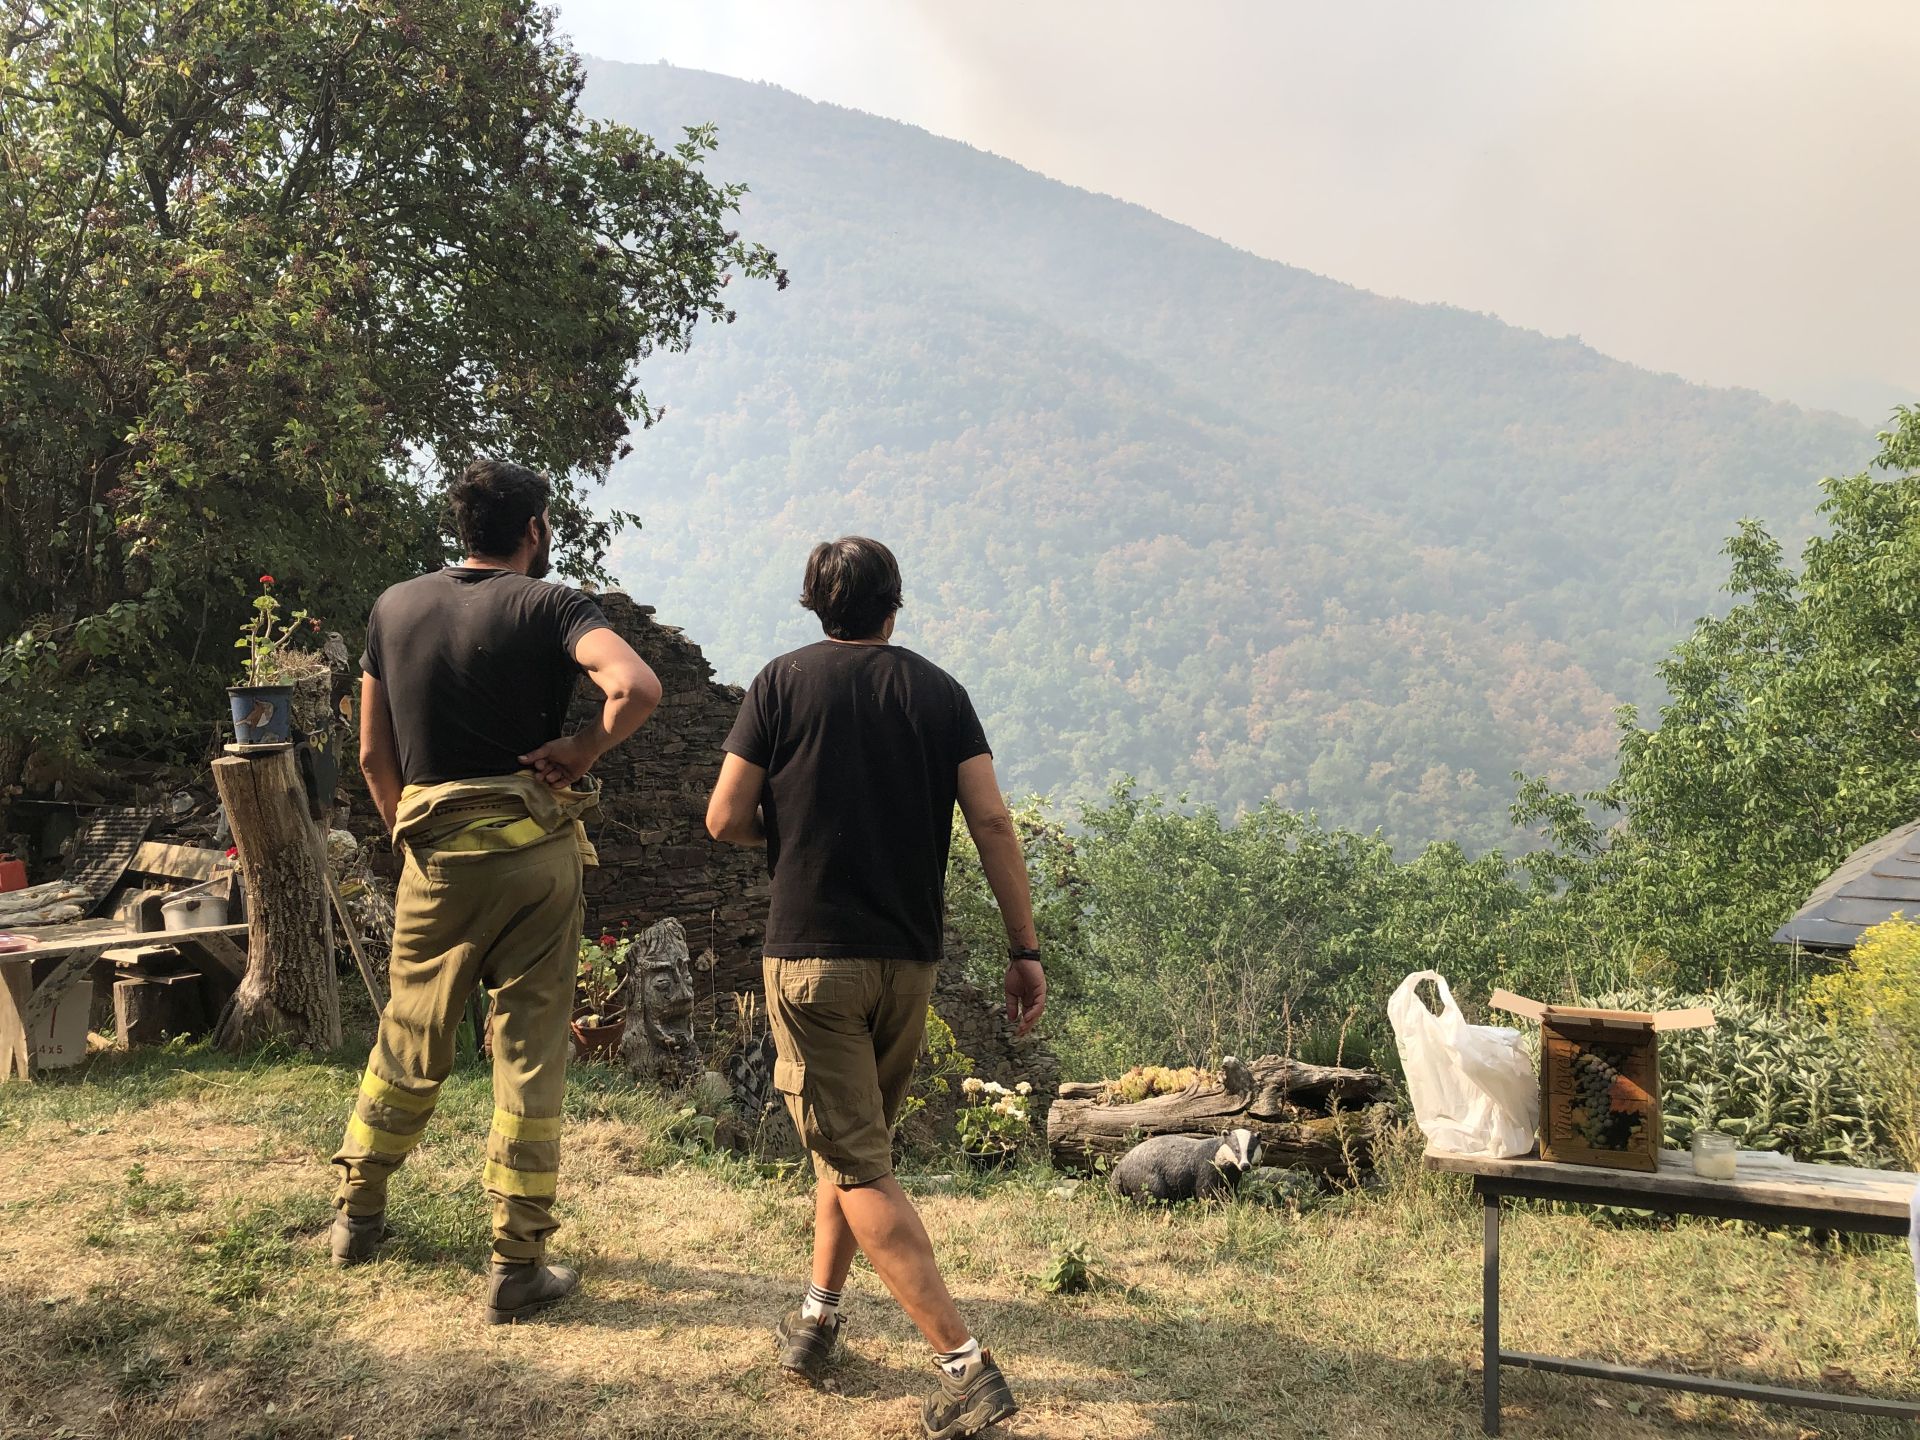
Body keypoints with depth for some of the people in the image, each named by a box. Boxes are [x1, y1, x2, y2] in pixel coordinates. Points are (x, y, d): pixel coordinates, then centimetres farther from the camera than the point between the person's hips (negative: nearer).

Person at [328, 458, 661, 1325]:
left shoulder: (394, 609, 6)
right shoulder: (548, 606, -8)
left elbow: (373, 752, 8)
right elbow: (638, 688, -27)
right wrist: (581, 751, -12)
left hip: (436, 854, 4)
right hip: (537, 852, -3)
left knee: (411, 1036, 21)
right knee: (529, 1050, 5)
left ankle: (358, 1213, 36)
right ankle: (517, 1266, 11)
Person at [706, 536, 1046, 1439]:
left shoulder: (783, 683, -2)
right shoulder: (938, 691, 4)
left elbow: (725, 820, -5)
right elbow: (992, 823, -4)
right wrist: (1024, 949, -1)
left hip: (811, 954, -4)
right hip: (909, 958, 4)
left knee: (857, 1166, -2)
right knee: (854, 1138, 22)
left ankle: (966, 1366, -7)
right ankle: (817, 1317, 30)